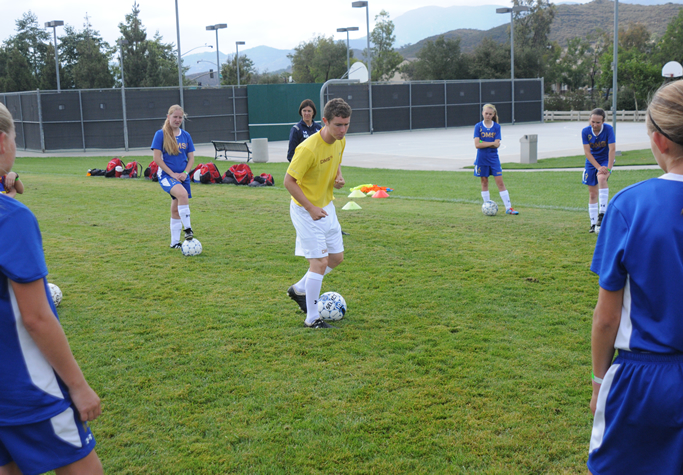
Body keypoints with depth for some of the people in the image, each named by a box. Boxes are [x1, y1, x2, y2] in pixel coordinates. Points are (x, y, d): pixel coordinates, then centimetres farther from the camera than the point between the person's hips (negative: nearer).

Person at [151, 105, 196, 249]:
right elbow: (157, 158, -8)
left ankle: (175, 242, 18)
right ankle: (187, 229, -27)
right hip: (166, 175, -5)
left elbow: (191, 158, 11)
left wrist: (185, 173, -6)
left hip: (182, 176, 5)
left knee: (176, 209, 10)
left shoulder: (186, 136, 9)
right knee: (182, 194, -32)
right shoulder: (161, 134, -4)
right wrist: (172, 174, -13)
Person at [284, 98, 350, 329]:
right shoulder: (308, 149, -27)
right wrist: (311, 208, -23)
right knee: (320, 262, -9)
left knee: (336, 257, 14)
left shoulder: (340, 141, -2)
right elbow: (289, 181, -22)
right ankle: (312, 319, 4)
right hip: (306, 210, -8)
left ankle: (299, 289, 33)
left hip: (326, 206, 8)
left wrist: (339, 176, -5)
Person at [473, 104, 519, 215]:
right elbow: (477, 145, -12)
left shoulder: (497, 126, 0)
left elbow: (497, 144, -11)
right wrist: (492, 143, -14)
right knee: (484, 182, 7)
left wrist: (483, 143, -14)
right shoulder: (478, 126, -1)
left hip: (494, 158, 0)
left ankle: (508, 207, -1)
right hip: (482, 159, 0)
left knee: (500, 182, -2)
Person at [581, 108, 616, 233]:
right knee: (592, 194, 4)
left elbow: (612, 149, -18)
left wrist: (608, 168, -24)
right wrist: (598, 167, -20)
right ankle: (594, 223, 14)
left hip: (606, 160, -3)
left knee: (601, 178, -34)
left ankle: (602, 213, -34)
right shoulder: (585, 131, -12)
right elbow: (587, 152, -13)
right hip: (591, 163, 3)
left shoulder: (608, 129, -17)